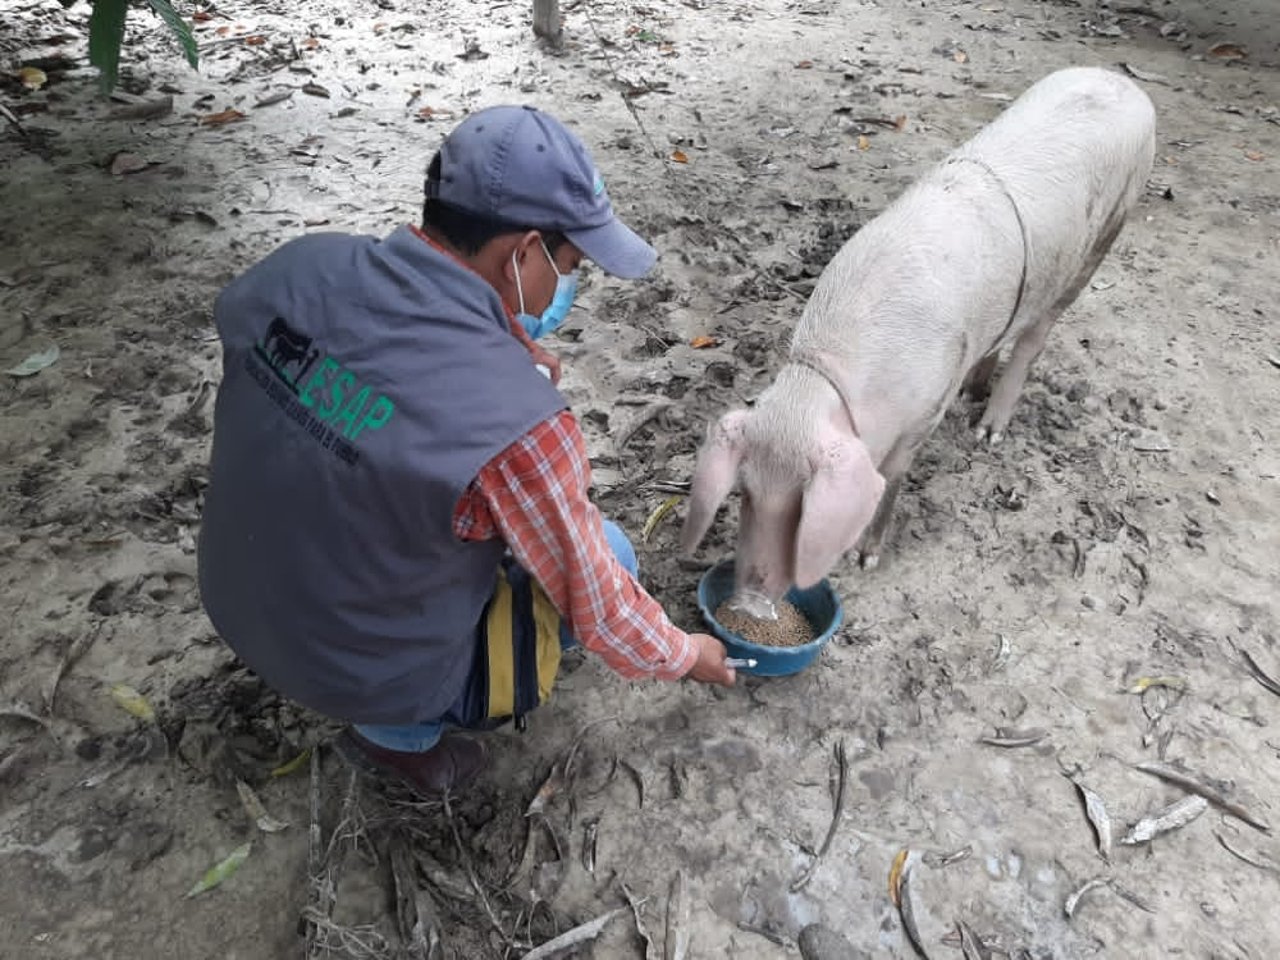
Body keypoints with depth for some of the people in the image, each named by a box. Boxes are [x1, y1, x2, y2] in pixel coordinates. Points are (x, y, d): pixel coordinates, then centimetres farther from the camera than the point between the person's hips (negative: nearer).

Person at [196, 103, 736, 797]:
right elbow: (596, 606, -17)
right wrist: (685, 656, 3)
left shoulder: (296, 267, -15)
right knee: (611, 553, 9)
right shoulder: (515, 425, -33)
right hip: (368, 675, -5)